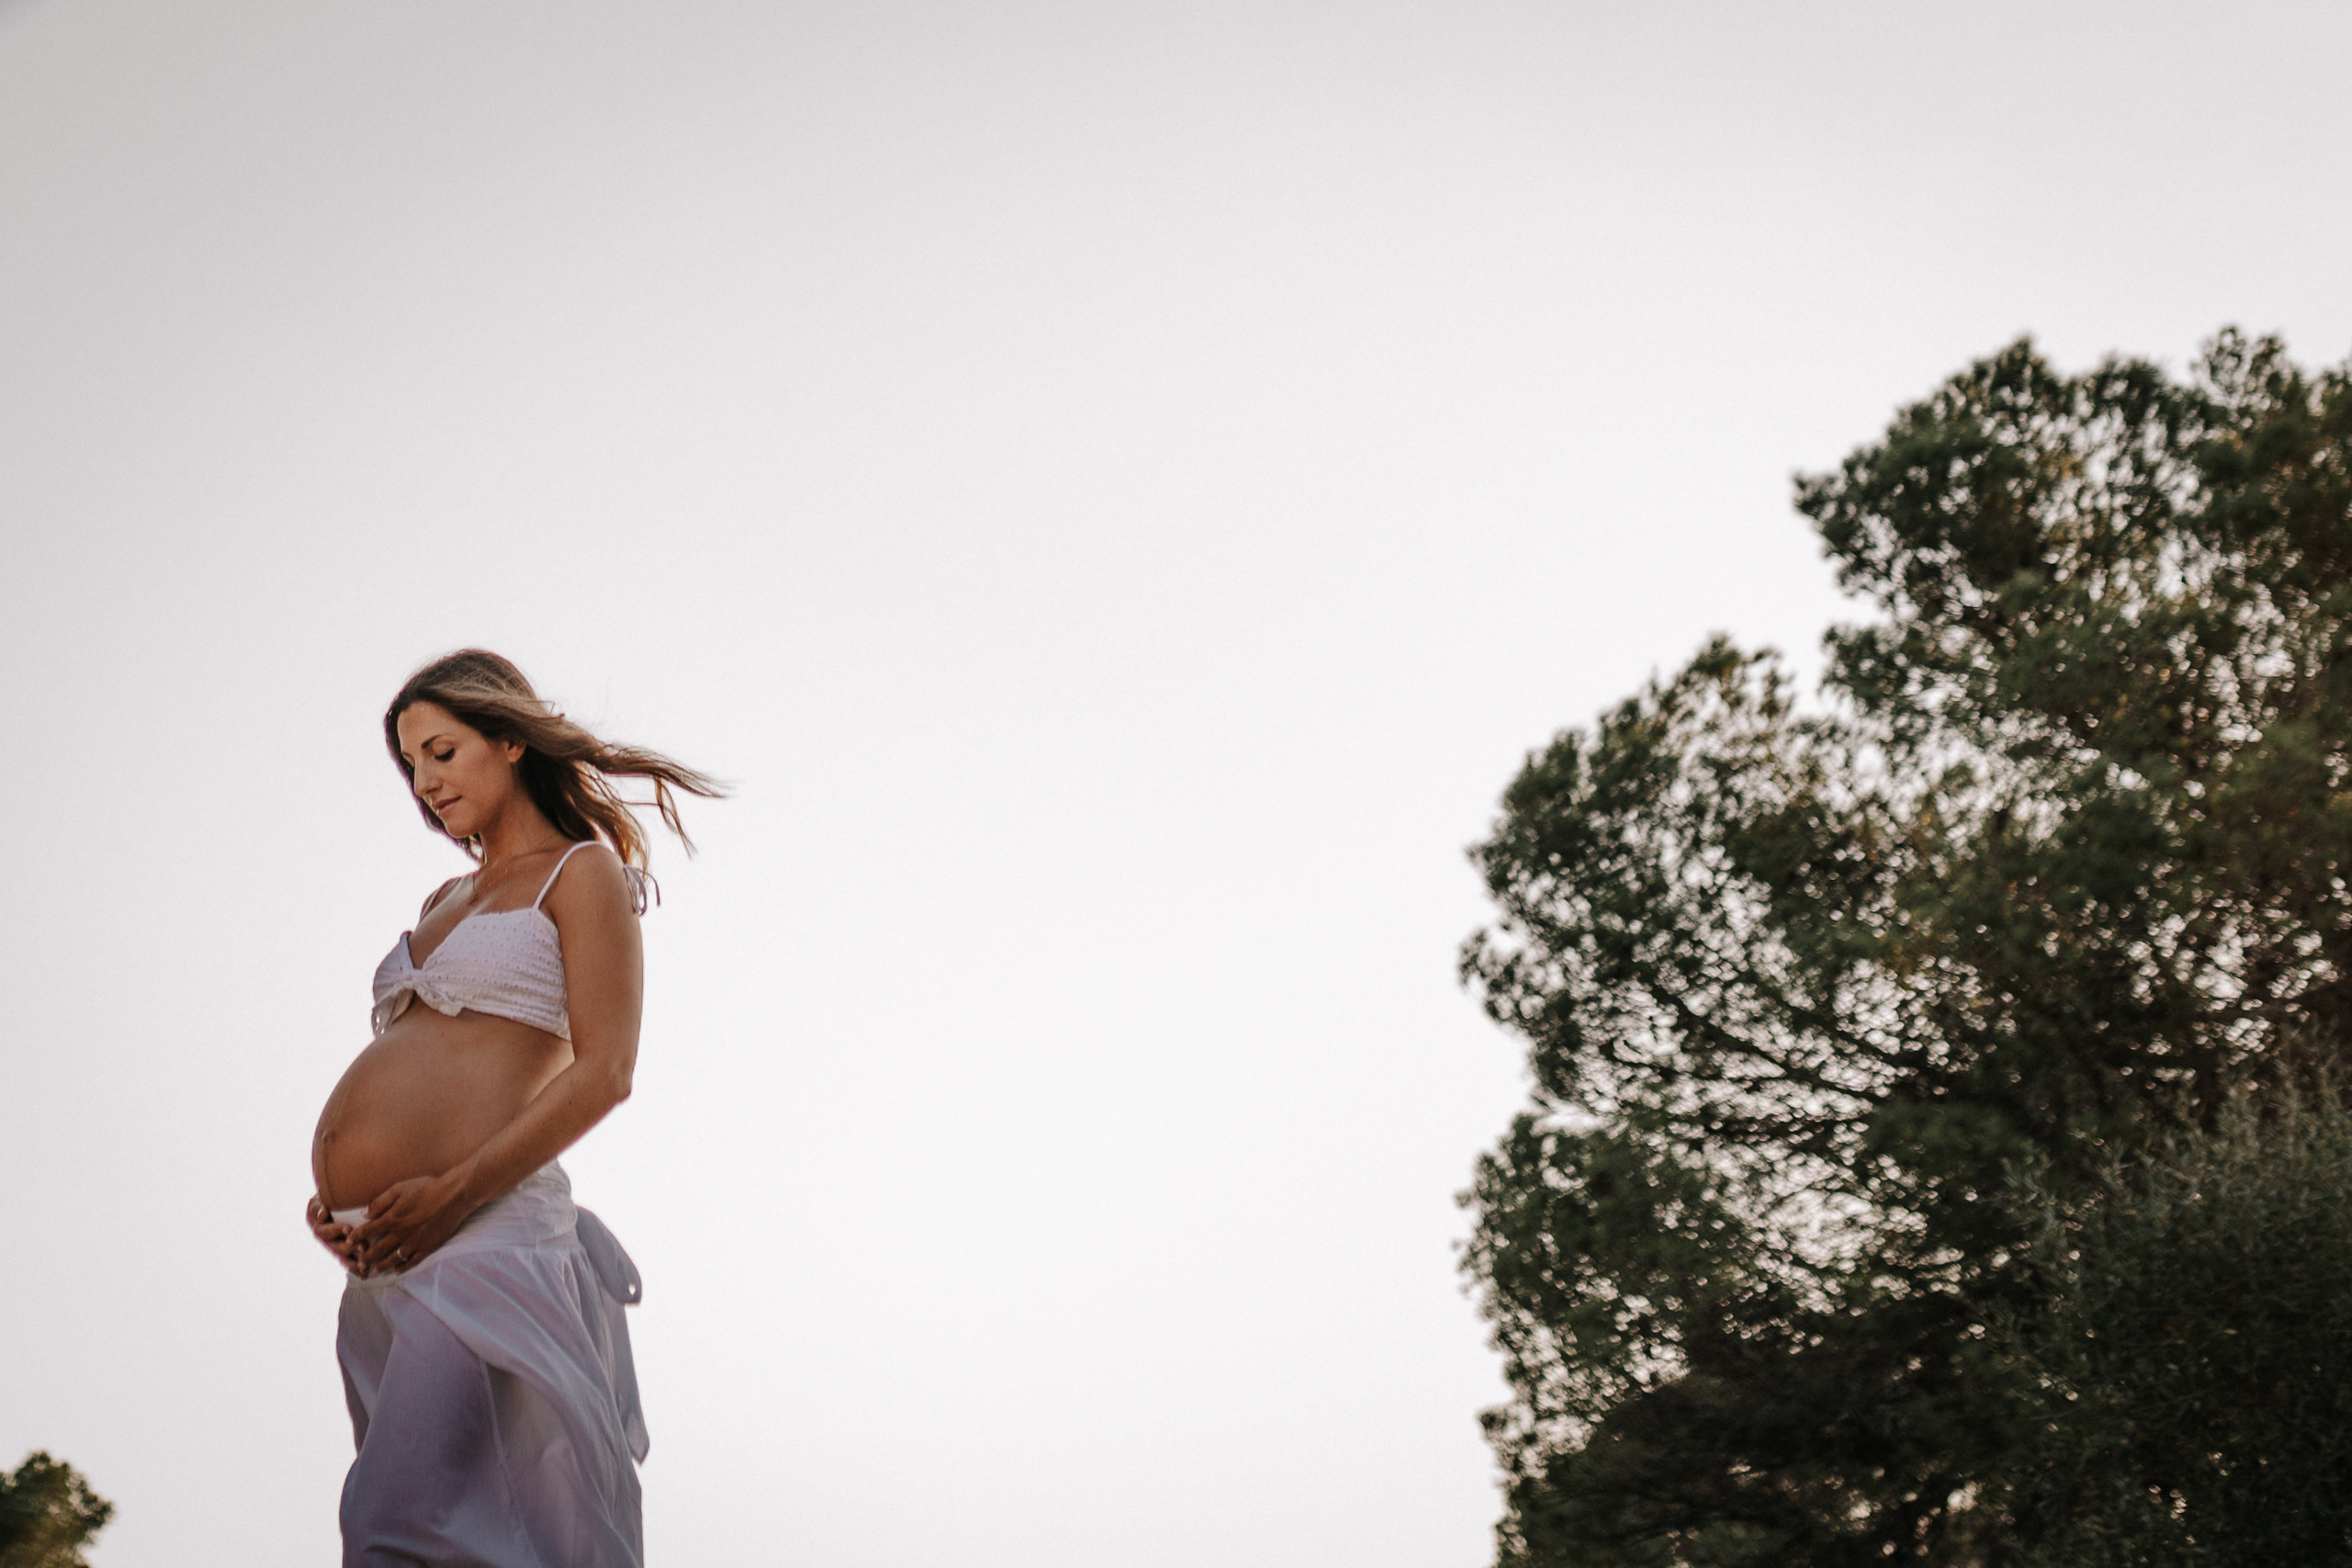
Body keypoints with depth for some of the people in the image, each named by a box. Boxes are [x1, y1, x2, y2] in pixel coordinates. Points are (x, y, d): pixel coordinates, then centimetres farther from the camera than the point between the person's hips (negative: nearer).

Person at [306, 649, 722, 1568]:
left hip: (478, 1240, -8)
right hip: (383, 1254, 8)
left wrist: (453, 1190, -18)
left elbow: (604, 1072, -9)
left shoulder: (584, 873, 2)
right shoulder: (447, 901, 24)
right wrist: (334, 1194, 6)